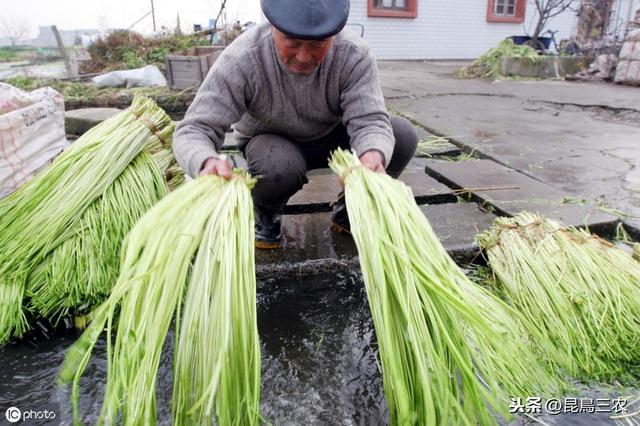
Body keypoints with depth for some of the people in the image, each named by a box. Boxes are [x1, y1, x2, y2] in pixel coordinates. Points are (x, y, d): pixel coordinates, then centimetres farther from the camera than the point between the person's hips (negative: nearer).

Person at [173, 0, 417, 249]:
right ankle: (266, 217, -1)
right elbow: (193, 131, -31)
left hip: (332, 137, 3)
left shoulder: (355, 55, -24)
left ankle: (348, 212, 3)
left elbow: (369, 120, -30)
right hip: (271, 141, -2)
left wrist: (374, 156, -56)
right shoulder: (240, 60, -29)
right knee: (279, 167, -39)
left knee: (403, 135, -20)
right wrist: (207, 163, -56)